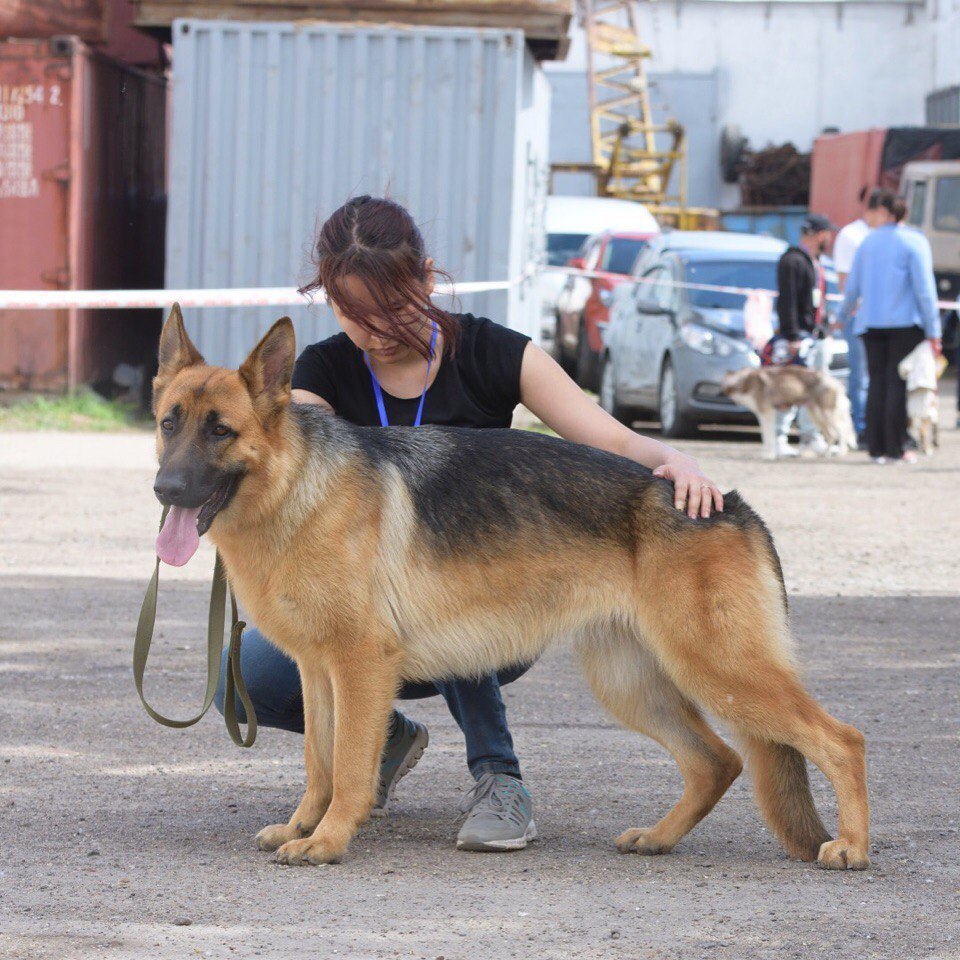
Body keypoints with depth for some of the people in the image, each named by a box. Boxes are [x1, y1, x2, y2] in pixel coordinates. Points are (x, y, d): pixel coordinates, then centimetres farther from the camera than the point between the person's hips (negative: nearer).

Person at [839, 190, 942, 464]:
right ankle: (895, 449, -3)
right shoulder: (915, 242, -5)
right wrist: (933, 330, -9)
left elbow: (852, 287, 12)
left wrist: (844, 316, 29)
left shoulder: (868, 243, 7)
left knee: (877, 384, 6)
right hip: (905, 323, -4)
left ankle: (876, 448, 4)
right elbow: (924, 289, -10)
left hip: (871, 323, 4)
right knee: (898, 385, -2)